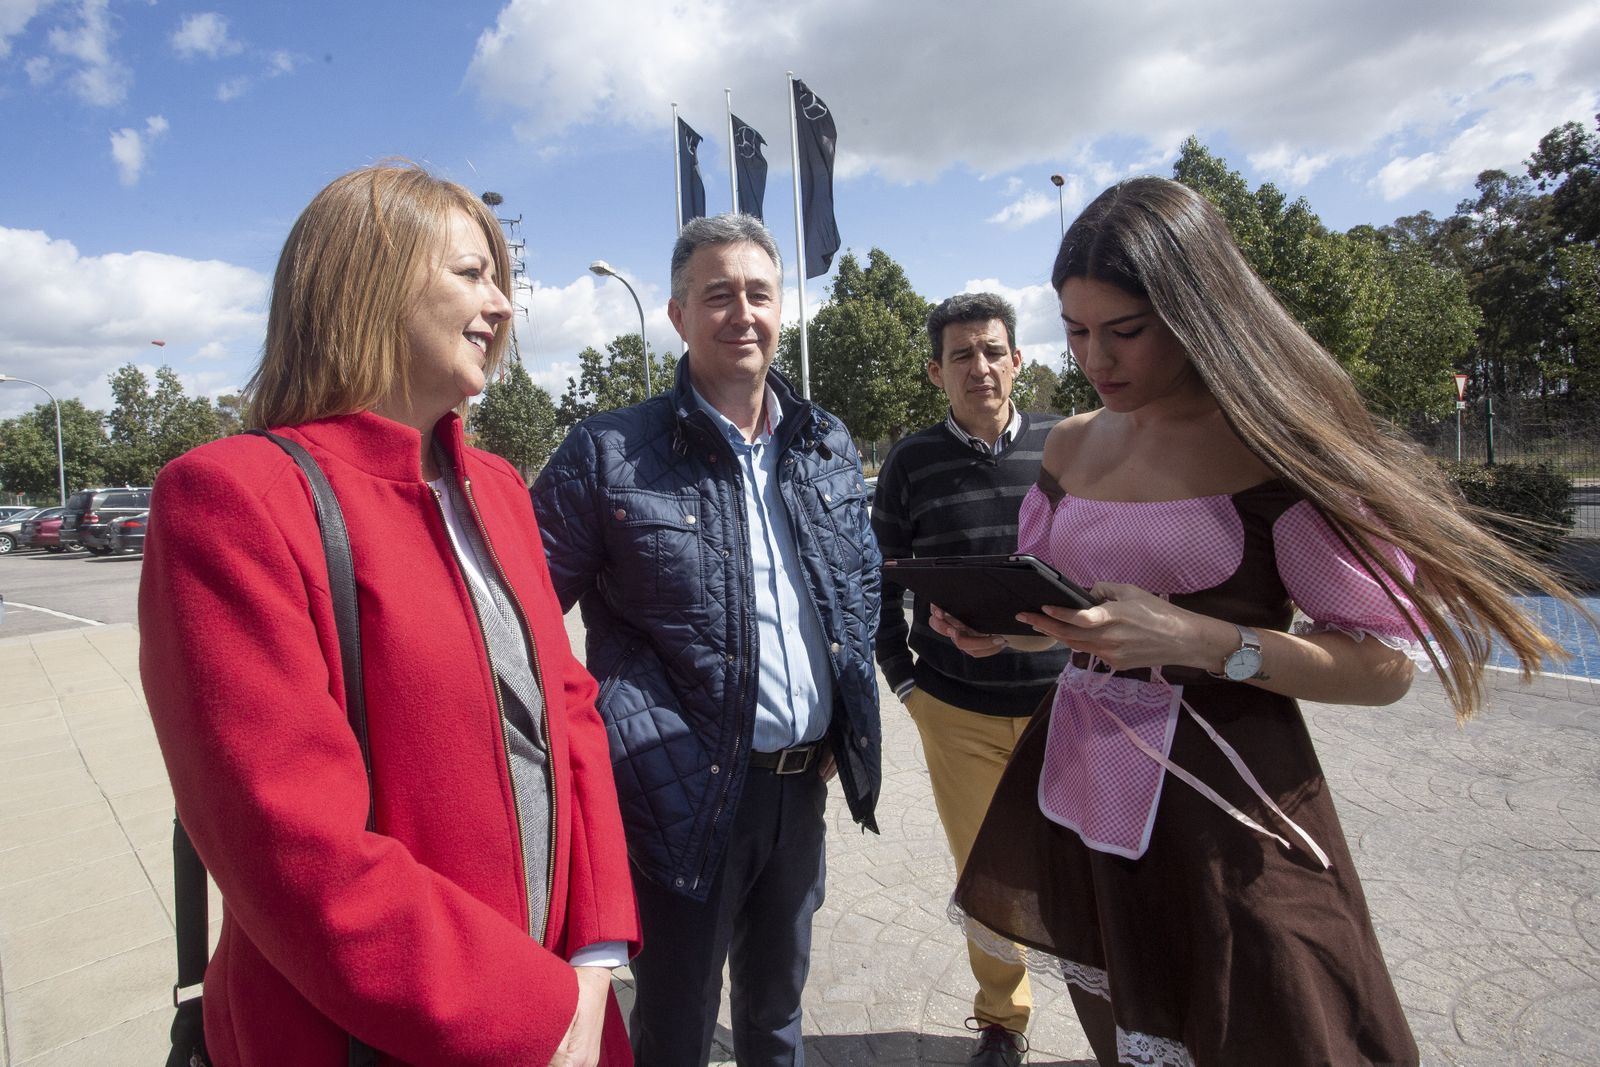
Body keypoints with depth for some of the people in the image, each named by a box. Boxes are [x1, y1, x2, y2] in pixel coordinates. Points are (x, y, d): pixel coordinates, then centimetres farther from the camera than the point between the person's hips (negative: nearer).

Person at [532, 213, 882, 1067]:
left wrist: (848, 722, 10)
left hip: (802, 781, 5)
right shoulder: (609, 454, -12)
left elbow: (864, 582, 16)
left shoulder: (827, 445, 5)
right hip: (687, 792, -5)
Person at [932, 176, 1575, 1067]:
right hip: (1084, 792, 6)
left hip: (1222, 810, -5)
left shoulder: (1282, 447, -12)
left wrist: (1196, 639, -27)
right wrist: (991, 623, -6)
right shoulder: (1072, 446, 5)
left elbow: (1386, 663, -13)